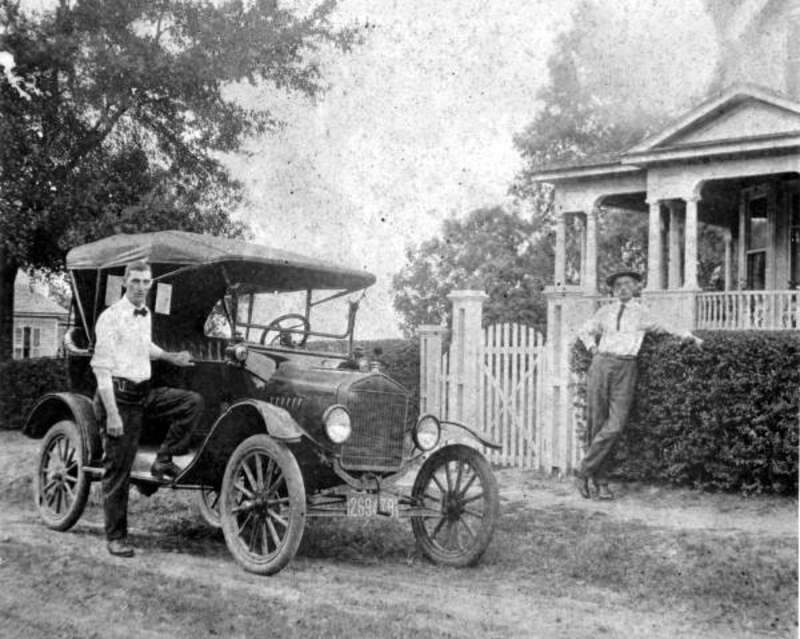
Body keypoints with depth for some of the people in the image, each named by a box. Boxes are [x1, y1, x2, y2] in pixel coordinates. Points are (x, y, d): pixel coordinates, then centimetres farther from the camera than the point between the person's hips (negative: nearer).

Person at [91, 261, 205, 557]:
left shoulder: (146, 315, 10)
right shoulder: (111, 317, -15)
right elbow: (101, 367, -19)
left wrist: (170, 357, 27)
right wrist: (112, 414, -24)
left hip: (145, 393, 7)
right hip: (119, 396, -7)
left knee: (194, 402, -7)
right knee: (118, 469, -1)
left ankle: (163, 460, 1)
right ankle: (116, 537, 10)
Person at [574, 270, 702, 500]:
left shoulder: (642, 314, 11)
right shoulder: (605, 312, 13)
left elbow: (665, 329, 24)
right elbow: (585, 332, 27)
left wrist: (688, 335, 11)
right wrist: (593, 348, 11)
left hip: (625, 369, -1)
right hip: (601, 364, 1)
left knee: (615, 425, -14)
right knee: (596, 424, -2)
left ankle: (583, 473, -4)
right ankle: (600, 481, 7)